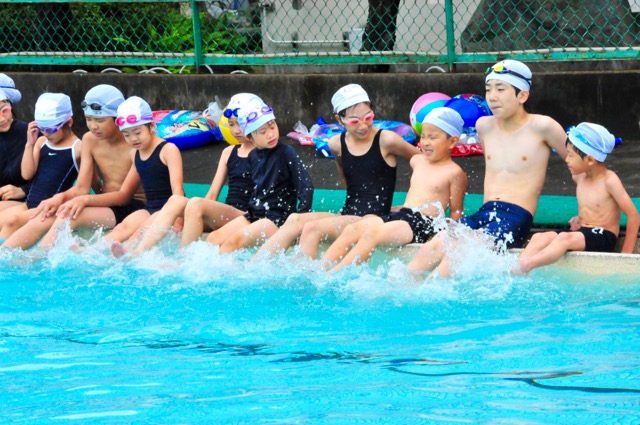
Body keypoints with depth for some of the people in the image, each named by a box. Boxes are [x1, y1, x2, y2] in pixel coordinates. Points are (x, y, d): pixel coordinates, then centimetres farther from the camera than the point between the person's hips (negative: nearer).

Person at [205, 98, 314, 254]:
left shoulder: (286, 153, -9)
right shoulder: (253, 156, 10)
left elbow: (306, 187, -12)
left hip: (278, 218, -7)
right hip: (254, 214, 7)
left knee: (235, 240, -27)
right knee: (213, 238, -12)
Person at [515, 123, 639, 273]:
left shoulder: (609, 180, -12)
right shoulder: (579, 177, 10)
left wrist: (626, 254, -13)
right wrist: (580, 218, 13)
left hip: (603, 237, -7)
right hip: (582, 232, 7)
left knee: (565, 238, -35)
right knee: (539, 238, -18)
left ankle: (526, 266, -51)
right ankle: (513, 270, -38)